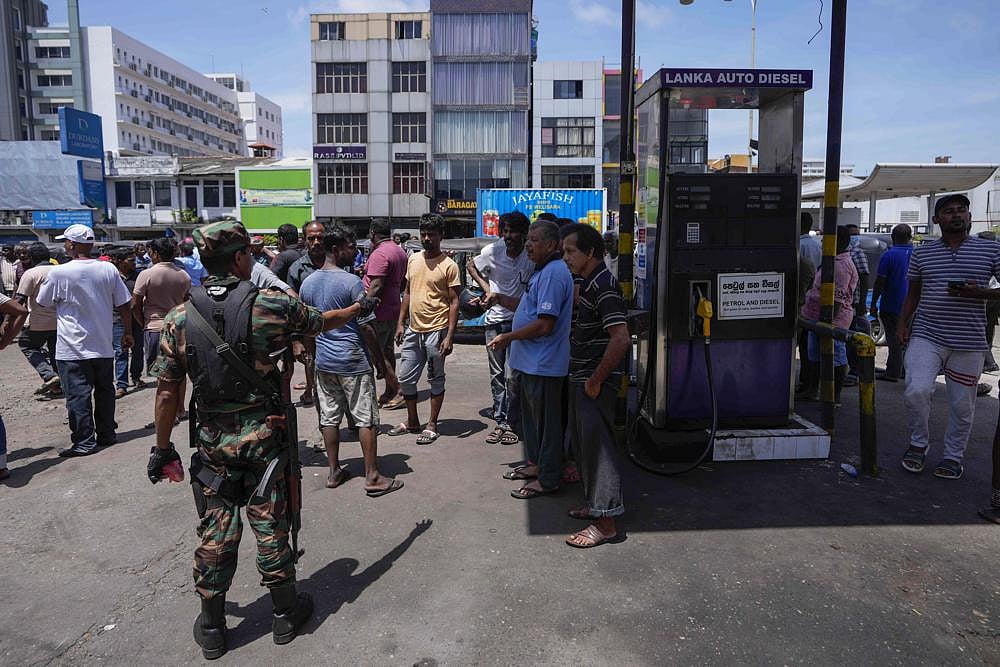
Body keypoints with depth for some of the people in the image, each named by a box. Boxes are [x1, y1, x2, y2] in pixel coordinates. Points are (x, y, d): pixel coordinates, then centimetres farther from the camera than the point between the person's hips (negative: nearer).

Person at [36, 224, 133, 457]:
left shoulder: (59, 273, -11)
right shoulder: (108, 269, -2)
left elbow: (43, 302, 4)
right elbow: (123, 305, 3)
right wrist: (128, 332, 14)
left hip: (72, 349, -4)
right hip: (104, 346, 4)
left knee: (78, 395, 2)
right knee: (105, 391, 14)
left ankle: (84, 442, 4)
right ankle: (106, 435, 22)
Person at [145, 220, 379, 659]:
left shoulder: (179, 319, -4)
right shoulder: (271, 306, -11)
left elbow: (167, 392, -1)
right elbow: (322, 322, 7)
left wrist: (162, 448, 10)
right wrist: (360, 308, 26)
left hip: (213, 443, 2)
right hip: (263, 438, -2)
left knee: (215, 533, 13)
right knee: (272, 527, 11)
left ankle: (211, 627, 29)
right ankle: (286, 614, 29)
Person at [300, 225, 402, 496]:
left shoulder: (308, 283, 6)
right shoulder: (352, 282, -14)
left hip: (323, 361, 7)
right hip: (353, 361, -6)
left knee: (329, 418, 13)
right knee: (366, 420, 1)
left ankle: (334, 472, 22)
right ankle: (373, 478, 6)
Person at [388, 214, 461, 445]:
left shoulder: (449, 265, -9)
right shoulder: (413, 259, 10)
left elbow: (454, 302, -10)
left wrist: (449, 336, -16)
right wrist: (400, 324, 12)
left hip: (436, 331, -6)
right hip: (413, 330, 6)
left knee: (436, 379, 6)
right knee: (405, 378, 12)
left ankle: (432, 426, 17)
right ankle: (412, 422, 29)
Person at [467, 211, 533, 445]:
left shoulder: (532, 257, -12)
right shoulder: (493, 251, -3)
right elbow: (471, 266, 15)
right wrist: (485, 286, 3)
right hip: (494, 320, 4)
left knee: (512, 377, -5)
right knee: (497, 375, 10)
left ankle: (512, 424, 9)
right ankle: (500, 422, 20)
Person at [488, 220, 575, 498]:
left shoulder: (553, 273, -21)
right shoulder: (543, 271, 14)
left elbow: (544, 324, -25)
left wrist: (509, 337, -15)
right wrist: (499, 298, 13)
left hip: (544, 364, -11)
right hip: (531, 361, 11)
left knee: (546, 421, 1)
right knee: (531, 415, 21)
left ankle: (547, 479, 13)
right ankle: (535, 464, 36)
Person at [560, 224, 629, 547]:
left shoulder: (603, 285, -19)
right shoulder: (590, 283, 13)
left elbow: (621, 338, -27)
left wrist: (596, 379, -21)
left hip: (595, 383, -10)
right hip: (581, 379, 10)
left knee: (596, 445, -4)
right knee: (583, 444, 18)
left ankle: (606, 521, 6)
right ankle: (595, 504, 32)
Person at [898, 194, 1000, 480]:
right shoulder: (921, 253, 10)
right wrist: (903, 324, 6)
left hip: (969, 341, 0)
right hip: (926, 336, 0)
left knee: (962, 405, 8)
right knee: (917, 390, -18)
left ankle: (953, 456, 27)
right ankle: (919, 443, 7)